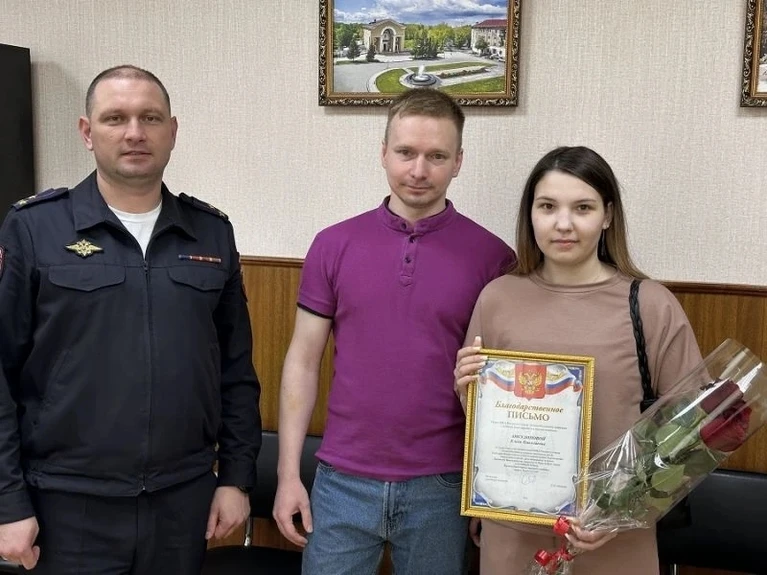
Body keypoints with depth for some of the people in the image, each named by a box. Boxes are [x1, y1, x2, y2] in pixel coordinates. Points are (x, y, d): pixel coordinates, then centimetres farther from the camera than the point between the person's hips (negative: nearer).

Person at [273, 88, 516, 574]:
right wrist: (289, 472, -1)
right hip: (343, 480, 1)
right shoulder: (334, 245, 0)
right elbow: (304, 361, 3)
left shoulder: (493, 257, -4)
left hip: (441, 484, -1)